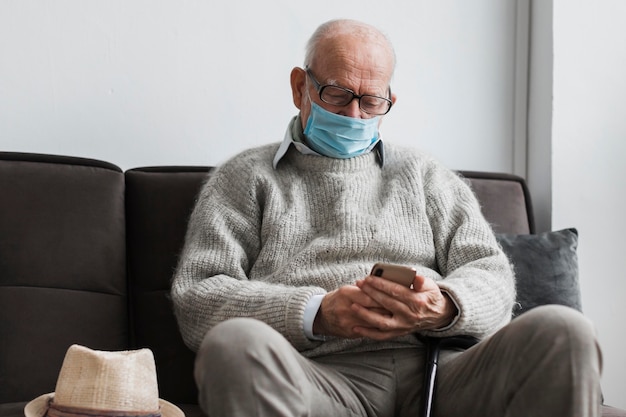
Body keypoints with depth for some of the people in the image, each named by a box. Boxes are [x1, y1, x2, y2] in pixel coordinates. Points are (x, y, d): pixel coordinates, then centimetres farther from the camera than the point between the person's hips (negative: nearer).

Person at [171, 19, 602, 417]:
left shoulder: (422, 174, 25)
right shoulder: (245, 178, 16)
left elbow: (492, 274, 15)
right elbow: (195, 297, 3)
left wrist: (445, 307, -12)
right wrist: (315, 314, -13)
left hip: (436, 371, 2)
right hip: (322, 376, -2)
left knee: (563, 332, -25)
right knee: (232, 343, -36)